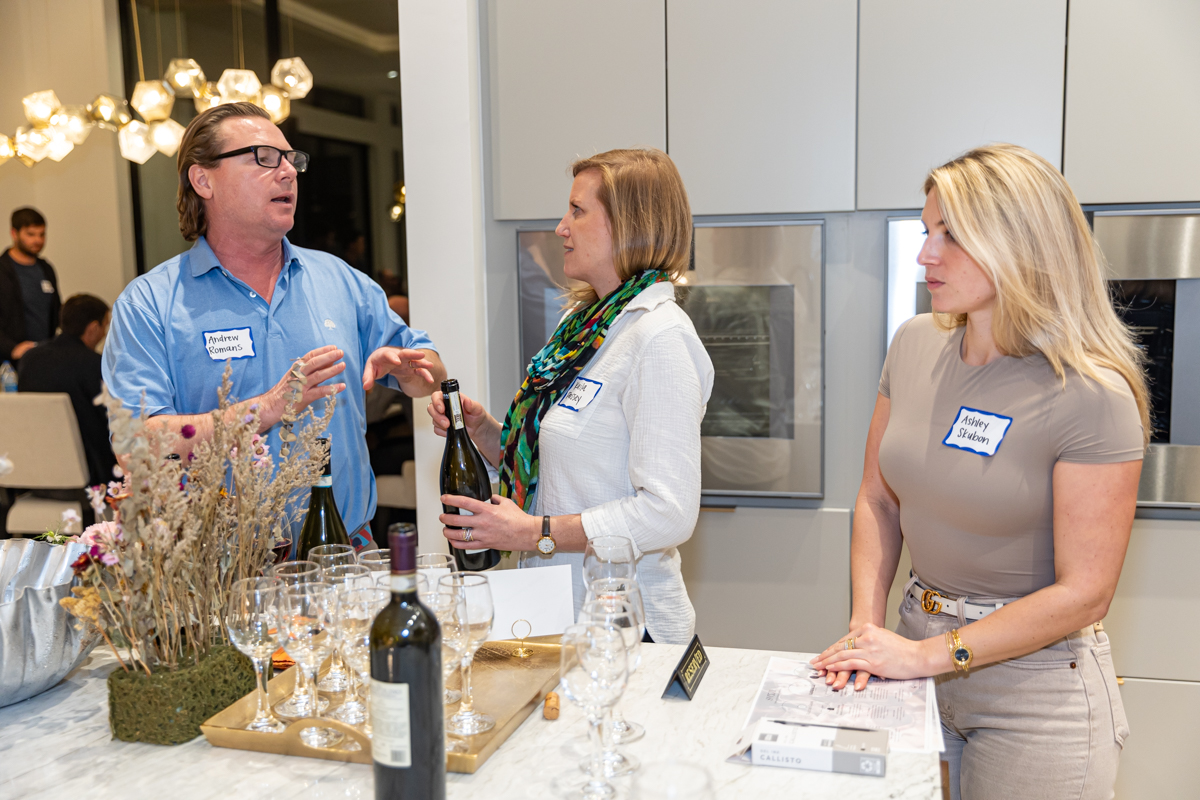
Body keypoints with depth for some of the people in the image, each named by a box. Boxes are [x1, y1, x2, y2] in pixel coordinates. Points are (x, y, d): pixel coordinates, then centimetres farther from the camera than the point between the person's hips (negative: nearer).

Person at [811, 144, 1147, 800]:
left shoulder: (1090, 397, -20)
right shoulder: (915, 346, -2)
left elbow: (1082, 593, -18)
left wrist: (929, 654, -18)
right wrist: (866, 625, -6)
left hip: (1036, 682, -5)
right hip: (919, 647, 5)